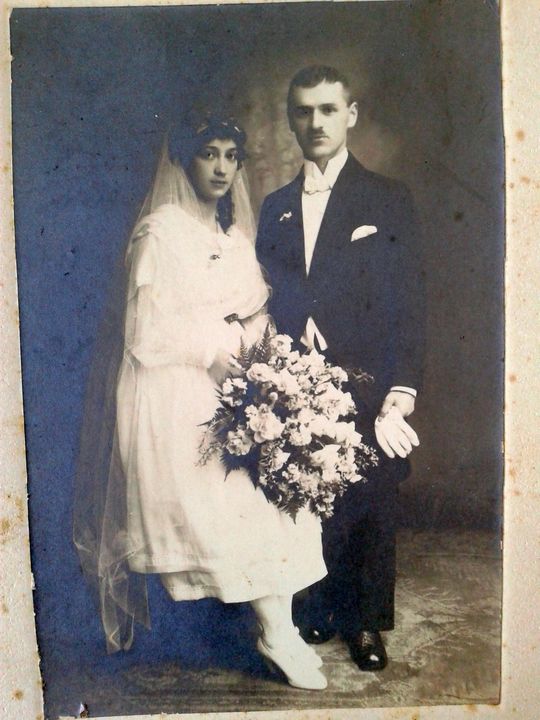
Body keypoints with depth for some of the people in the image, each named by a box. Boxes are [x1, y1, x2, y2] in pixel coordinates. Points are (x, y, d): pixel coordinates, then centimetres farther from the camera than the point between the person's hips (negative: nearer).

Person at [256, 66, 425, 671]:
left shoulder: (387, 200, 2)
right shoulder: (275, 207, 14)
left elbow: (405, 303, -5)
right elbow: (266, 296, 12)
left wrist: (400, 392, -15)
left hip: (363, 389, -2)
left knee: (370, 508, 7)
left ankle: (366, 621, 28)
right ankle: (315, 610, 30)